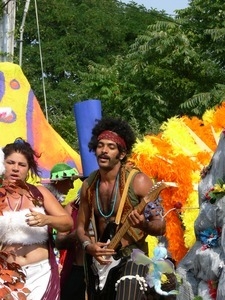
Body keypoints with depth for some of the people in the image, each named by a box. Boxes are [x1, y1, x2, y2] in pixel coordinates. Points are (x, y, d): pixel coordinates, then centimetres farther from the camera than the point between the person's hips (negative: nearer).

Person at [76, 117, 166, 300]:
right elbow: (81, 225, 13)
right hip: (100, 260, 5)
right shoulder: (88, 185, 3)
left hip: (131, 257, -5)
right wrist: (88, 246, -7)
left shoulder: (138, 181, -11)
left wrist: (144, 225, -30)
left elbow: (160, 225, -9)